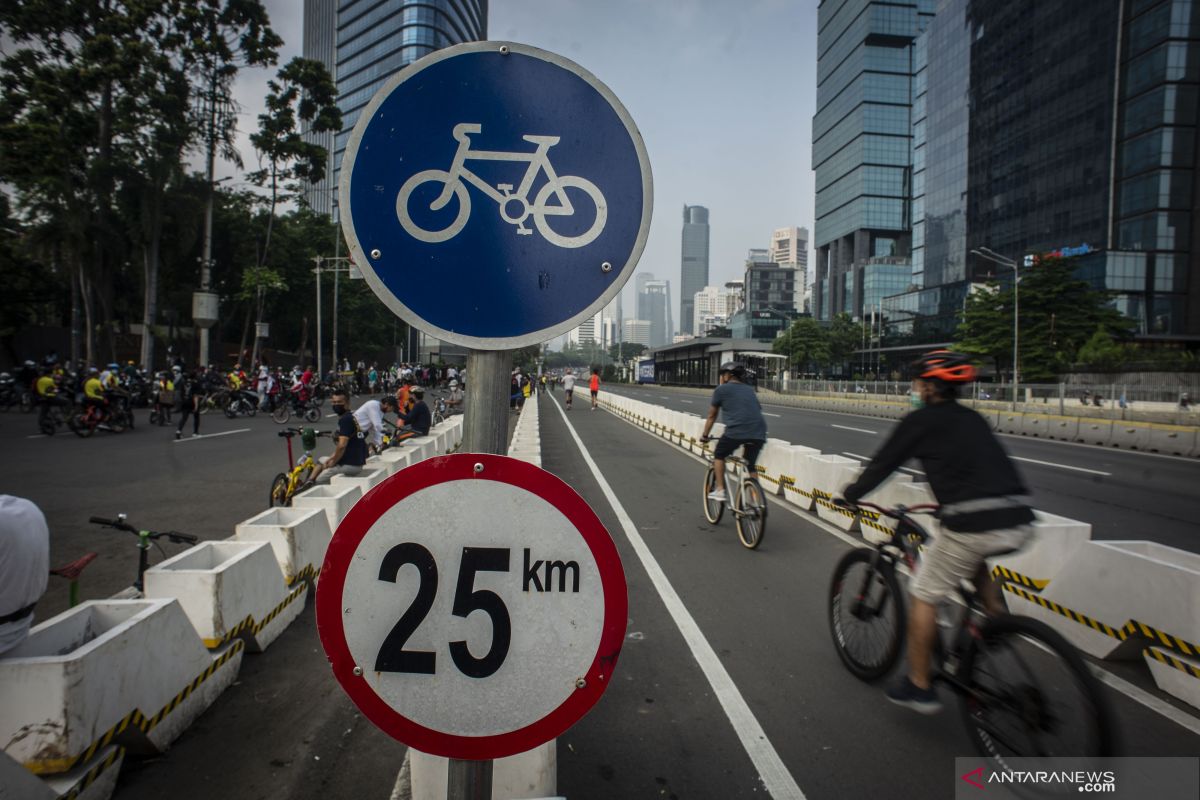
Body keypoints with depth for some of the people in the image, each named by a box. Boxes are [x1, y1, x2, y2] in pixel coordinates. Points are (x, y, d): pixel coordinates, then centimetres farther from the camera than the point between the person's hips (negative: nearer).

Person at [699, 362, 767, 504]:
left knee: (719, 455, 20)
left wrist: (704, 436, 33)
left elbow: (712, 416, 20)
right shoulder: (749, 390, 27)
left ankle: (719, 491, 15)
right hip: (759, 433, 5)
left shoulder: (721, 390, 13)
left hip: (736, 430, -4)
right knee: (750, 466, 20)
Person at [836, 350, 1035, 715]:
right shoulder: (972, 418, 21)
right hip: (1019, 522, 8)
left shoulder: (921, 420, 2)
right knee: (971, 558, 39)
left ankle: (918, 687, 18)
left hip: (974, 524, -7)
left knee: (922, 596, 10)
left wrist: (849, 494, 22)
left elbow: (883, 463, 7)